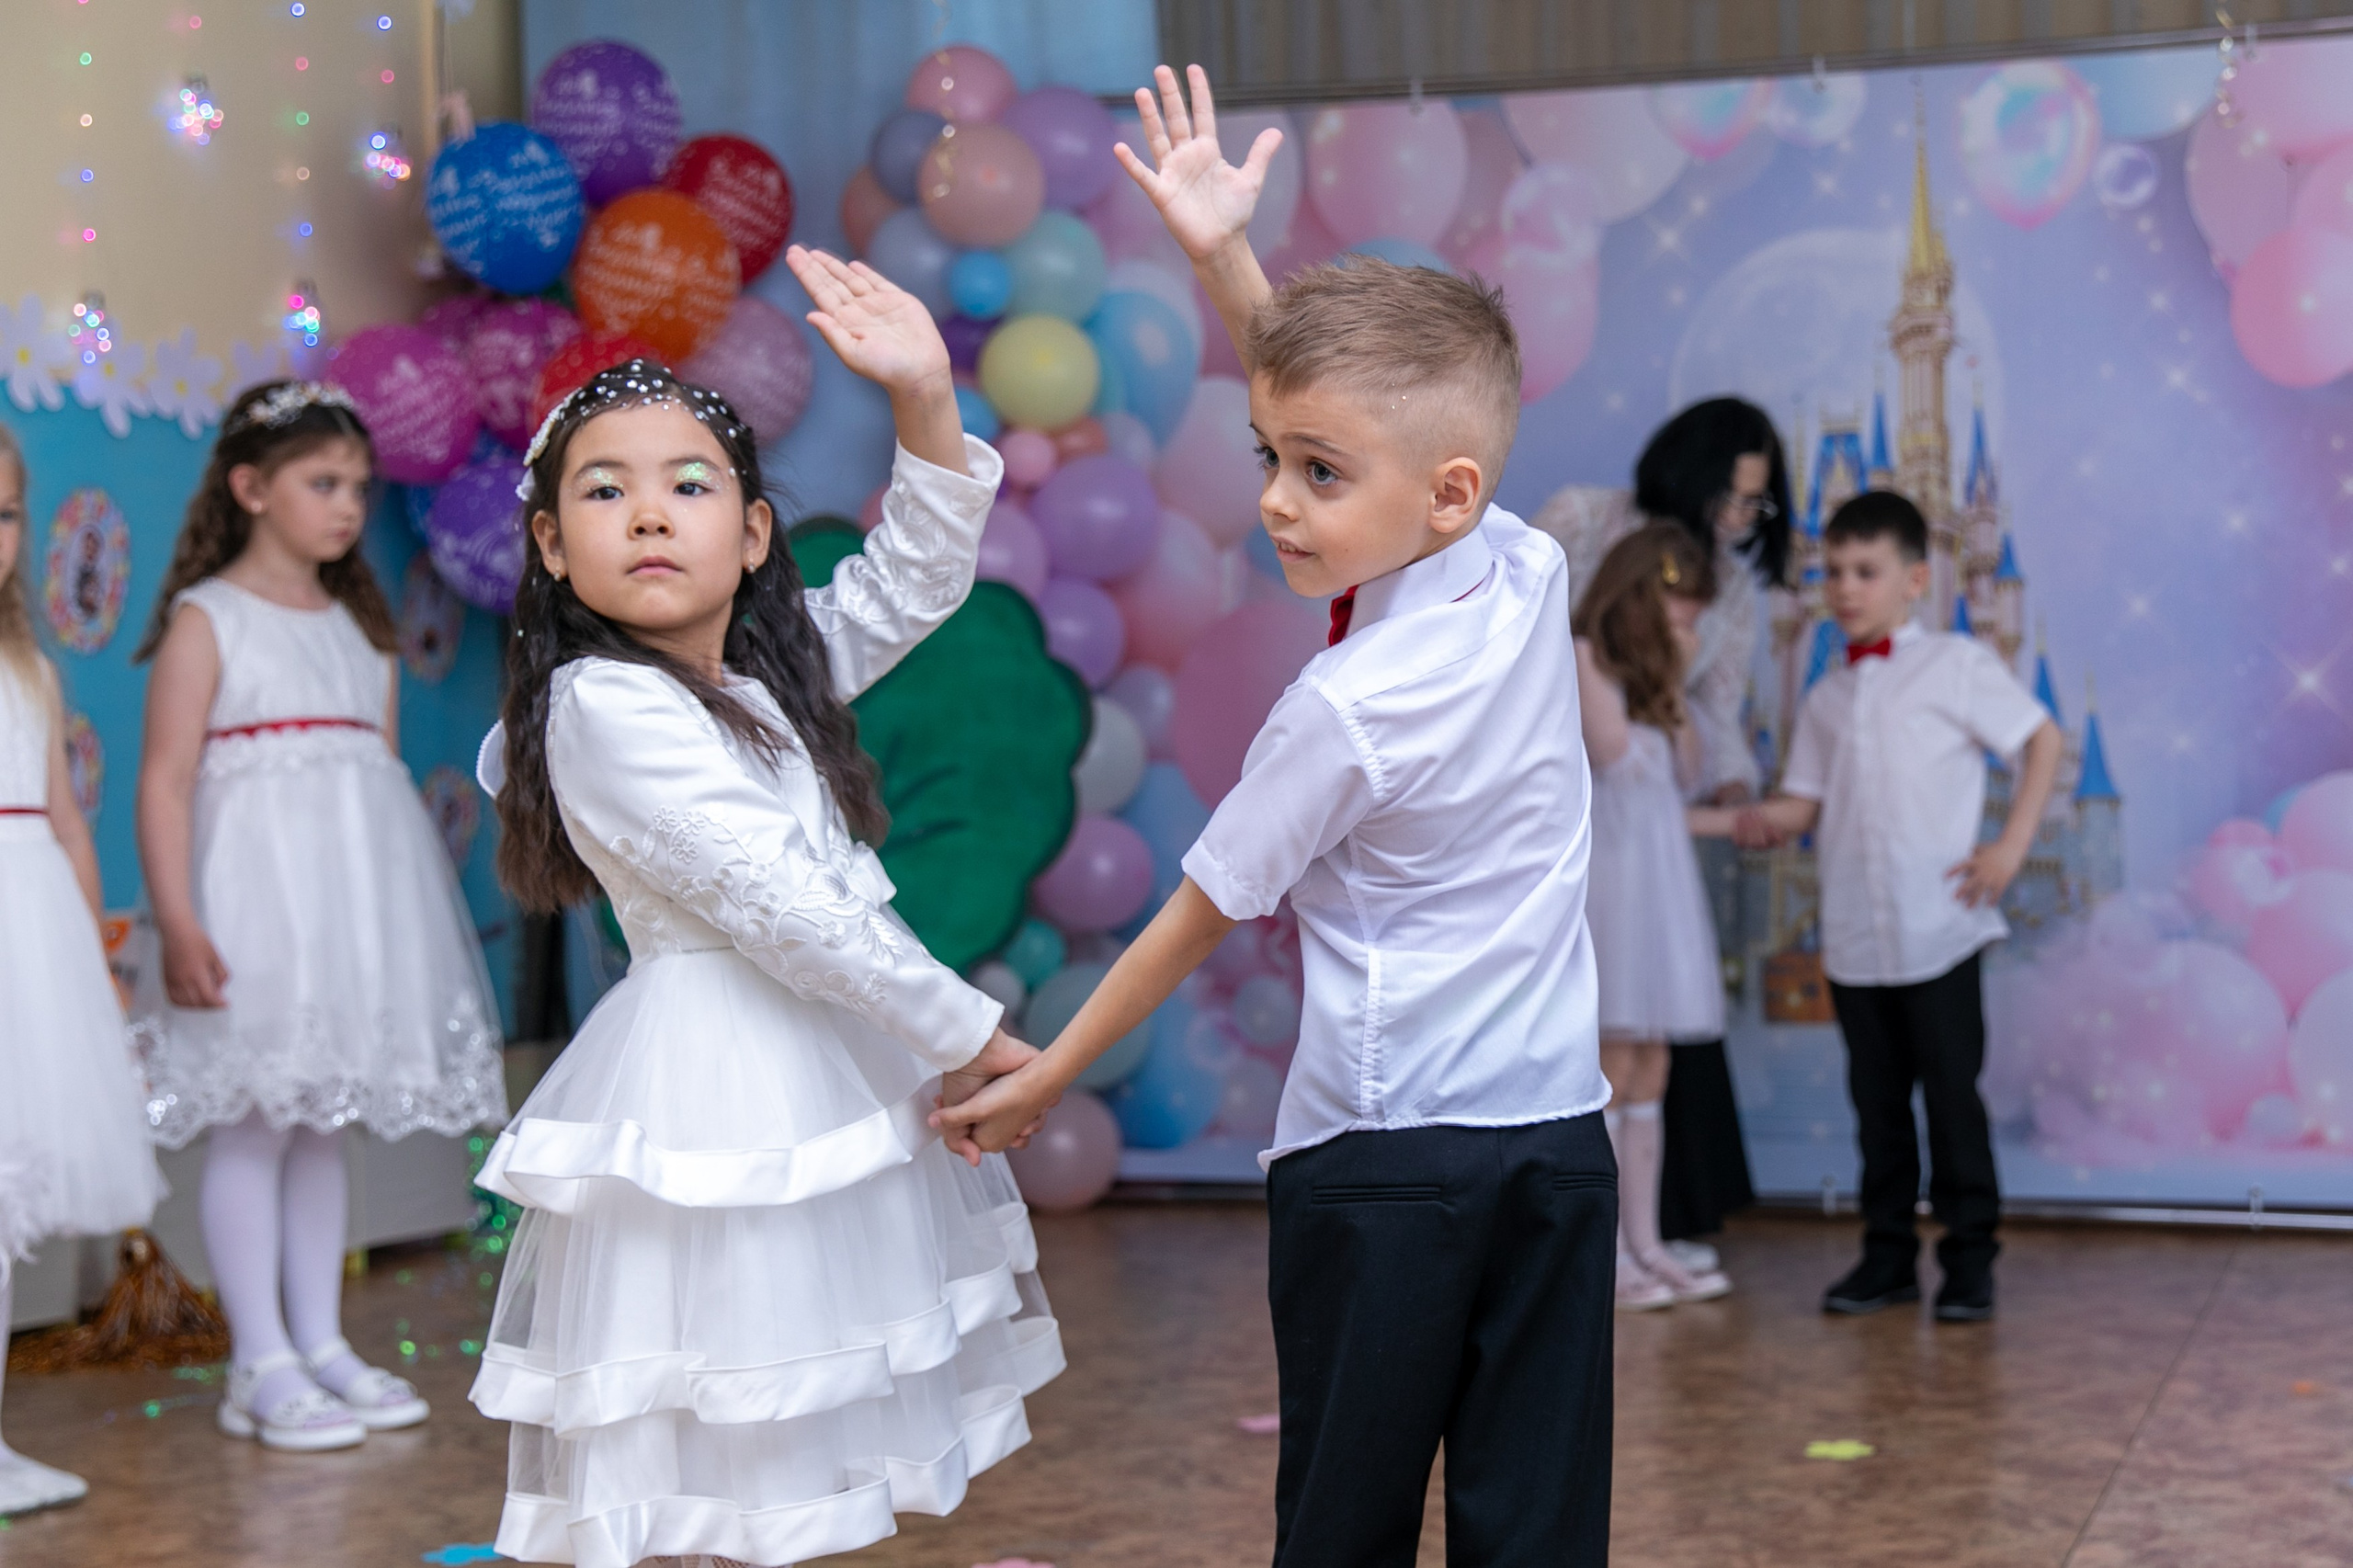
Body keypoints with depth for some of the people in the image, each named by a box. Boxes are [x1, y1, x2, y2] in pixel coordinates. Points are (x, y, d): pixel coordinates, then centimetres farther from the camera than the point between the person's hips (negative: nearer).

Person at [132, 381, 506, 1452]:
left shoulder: (362, 627, 16)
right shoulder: (207, 619, -3)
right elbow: (167, 778, -10)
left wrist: (413, 915, 14)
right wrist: (178, 922, -19)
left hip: (358, 900, 6)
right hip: (257, 900, -6)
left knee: (325, 1125, 10)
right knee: (255, 1124, -3)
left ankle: (321, 1345, 17)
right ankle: (261, 1366, 2)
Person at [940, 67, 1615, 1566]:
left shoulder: (1344, 712, -16)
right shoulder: (1532, 579, -1)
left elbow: (1202, 914, -5)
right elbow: (1337, 395, 12)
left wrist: (1047, 1074, 7)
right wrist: (1227, 258, 5)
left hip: (1380, 1150, -6)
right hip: (1561, 1132, 6)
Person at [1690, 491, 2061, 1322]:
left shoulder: (1956, 666, 0)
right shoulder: (1827, 697, 14)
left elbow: (2042, 739, 1)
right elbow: (1802, 804, 13)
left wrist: (2010, 845, -7)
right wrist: (1700, 819, -1)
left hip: (1938, 931, -5)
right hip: (1853, 935, 5)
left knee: (1951, 1092, -1)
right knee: (1877, 1099, 10)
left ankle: (1970, 1259, 8)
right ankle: (1888, 1253, 18)